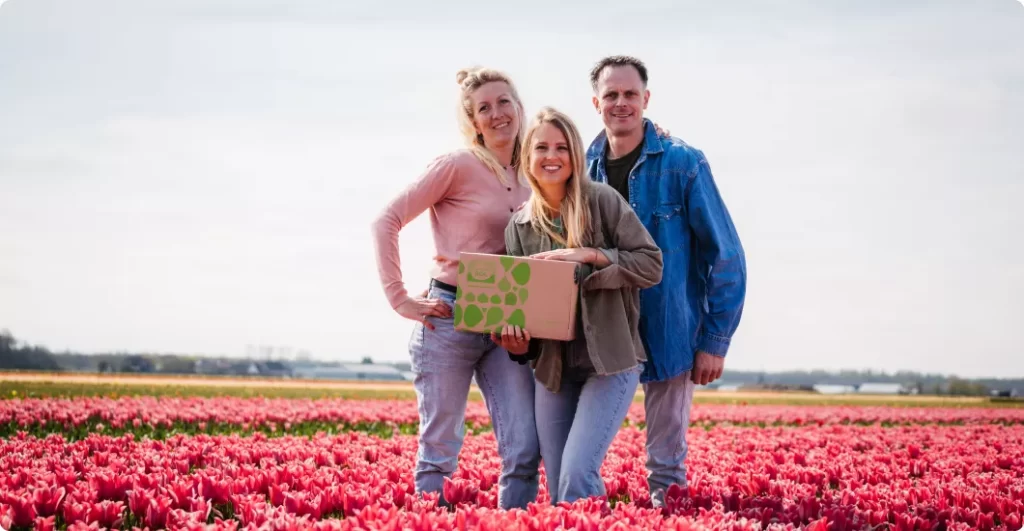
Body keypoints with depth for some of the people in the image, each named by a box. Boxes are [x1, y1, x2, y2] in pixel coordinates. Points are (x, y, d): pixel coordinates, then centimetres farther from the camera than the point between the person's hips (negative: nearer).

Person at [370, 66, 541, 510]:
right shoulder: (458, 165, -6)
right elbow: (387, 221, -9)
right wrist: (400, 298, -13)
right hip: (449, 318, -5)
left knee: (524, 451, -3)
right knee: (440, 450, 0)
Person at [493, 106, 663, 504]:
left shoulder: (602, 201, -4)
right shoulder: (519, 226, 8)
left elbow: (651, 264, -8)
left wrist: (589, 254, -19)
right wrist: (515, 338, -10)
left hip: (610, 362, -5)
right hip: (553, 368, 5)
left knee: (577, 477, -19)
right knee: (558, 491, 6)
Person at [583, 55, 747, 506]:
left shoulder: (683, 164, -7)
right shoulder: (583, 169, 4)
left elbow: (725, 256, -6)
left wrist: (715, 341, -9)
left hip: (669, 337, -3)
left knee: (665, 461, 3)